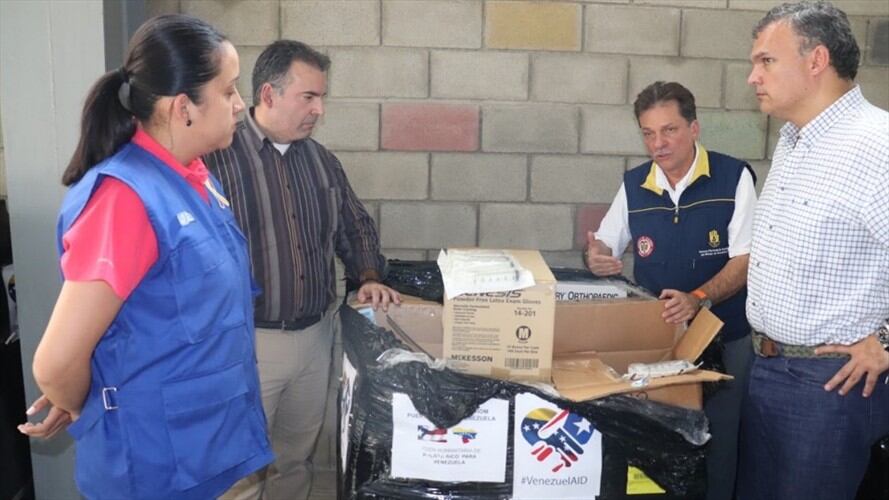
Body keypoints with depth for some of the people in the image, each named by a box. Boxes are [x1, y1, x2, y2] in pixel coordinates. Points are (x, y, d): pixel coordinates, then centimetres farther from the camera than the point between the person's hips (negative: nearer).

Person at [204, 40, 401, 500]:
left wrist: (369, 278, 1)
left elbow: (356, 226, 17)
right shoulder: (217, 157, -14)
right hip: (246, 341, -5)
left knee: (296, 461, 20)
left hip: (316, 336, 6)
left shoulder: (321, 160, 7)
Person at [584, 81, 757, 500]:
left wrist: (698, 299, -29)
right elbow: (603, 249, 8)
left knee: (716, 441, 5)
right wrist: (595, 258, -17)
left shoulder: (734, 177, -9)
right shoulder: (634, 185, 2)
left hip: (724, 337, -3)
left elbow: (745, 259, -13)